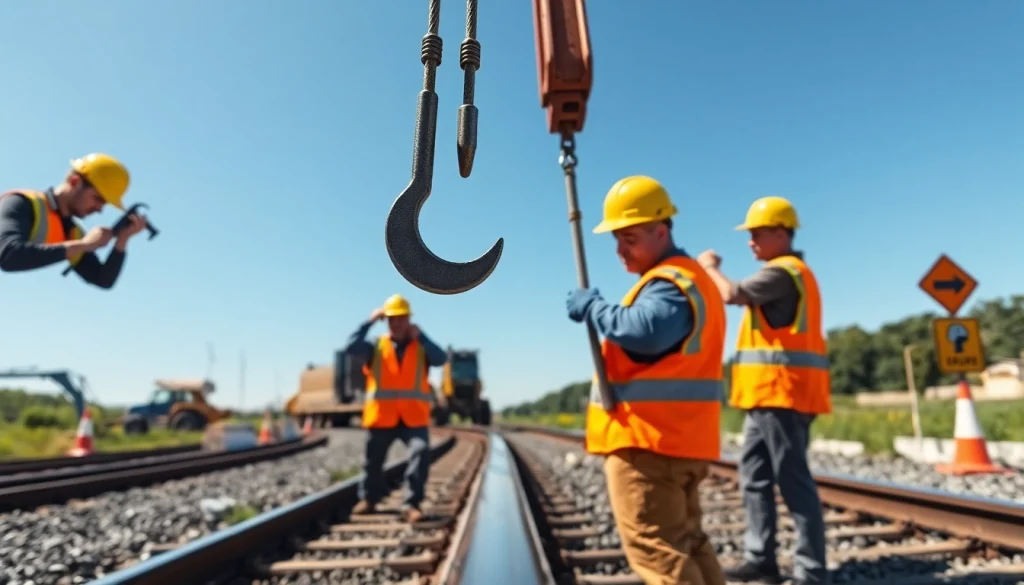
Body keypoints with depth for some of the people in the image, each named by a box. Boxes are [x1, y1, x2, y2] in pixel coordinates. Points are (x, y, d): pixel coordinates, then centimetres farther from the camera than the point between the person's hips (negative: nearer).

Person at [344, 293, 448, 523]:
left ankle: (411, 504, -9)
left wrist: (420, 336, -18)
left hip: (414, 417, -1)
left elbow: (441, 358, -13)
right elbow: (351, 347, -11)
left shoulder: (421, 347, 5)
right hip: (381, 416, 1)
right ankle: (368, 499, 40)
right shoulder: (376, 347, 5)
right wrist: (369, 322, -13)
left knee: (421, 453, -19)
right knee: (373, 460, 15)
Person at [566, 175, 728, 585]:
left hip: (647, 441, -11)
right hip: (679, 440, 11)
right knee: (686, 543, 19)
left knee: (656, 550, -5)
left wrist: (591, 306, -19)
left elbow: (641, 330, -34)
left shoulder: (669, 282, -13)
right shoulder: (690, 278, 21)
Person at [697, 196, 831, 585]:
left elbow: (731, 294, -24)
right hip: (769, 396, 11)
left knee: (793, 482, -5)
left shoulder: (783, 272, -11)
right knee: (755, 477, 12)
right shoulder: (788, 274, 22)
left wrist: (709, 266, -7)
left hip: (781, 396, -11)